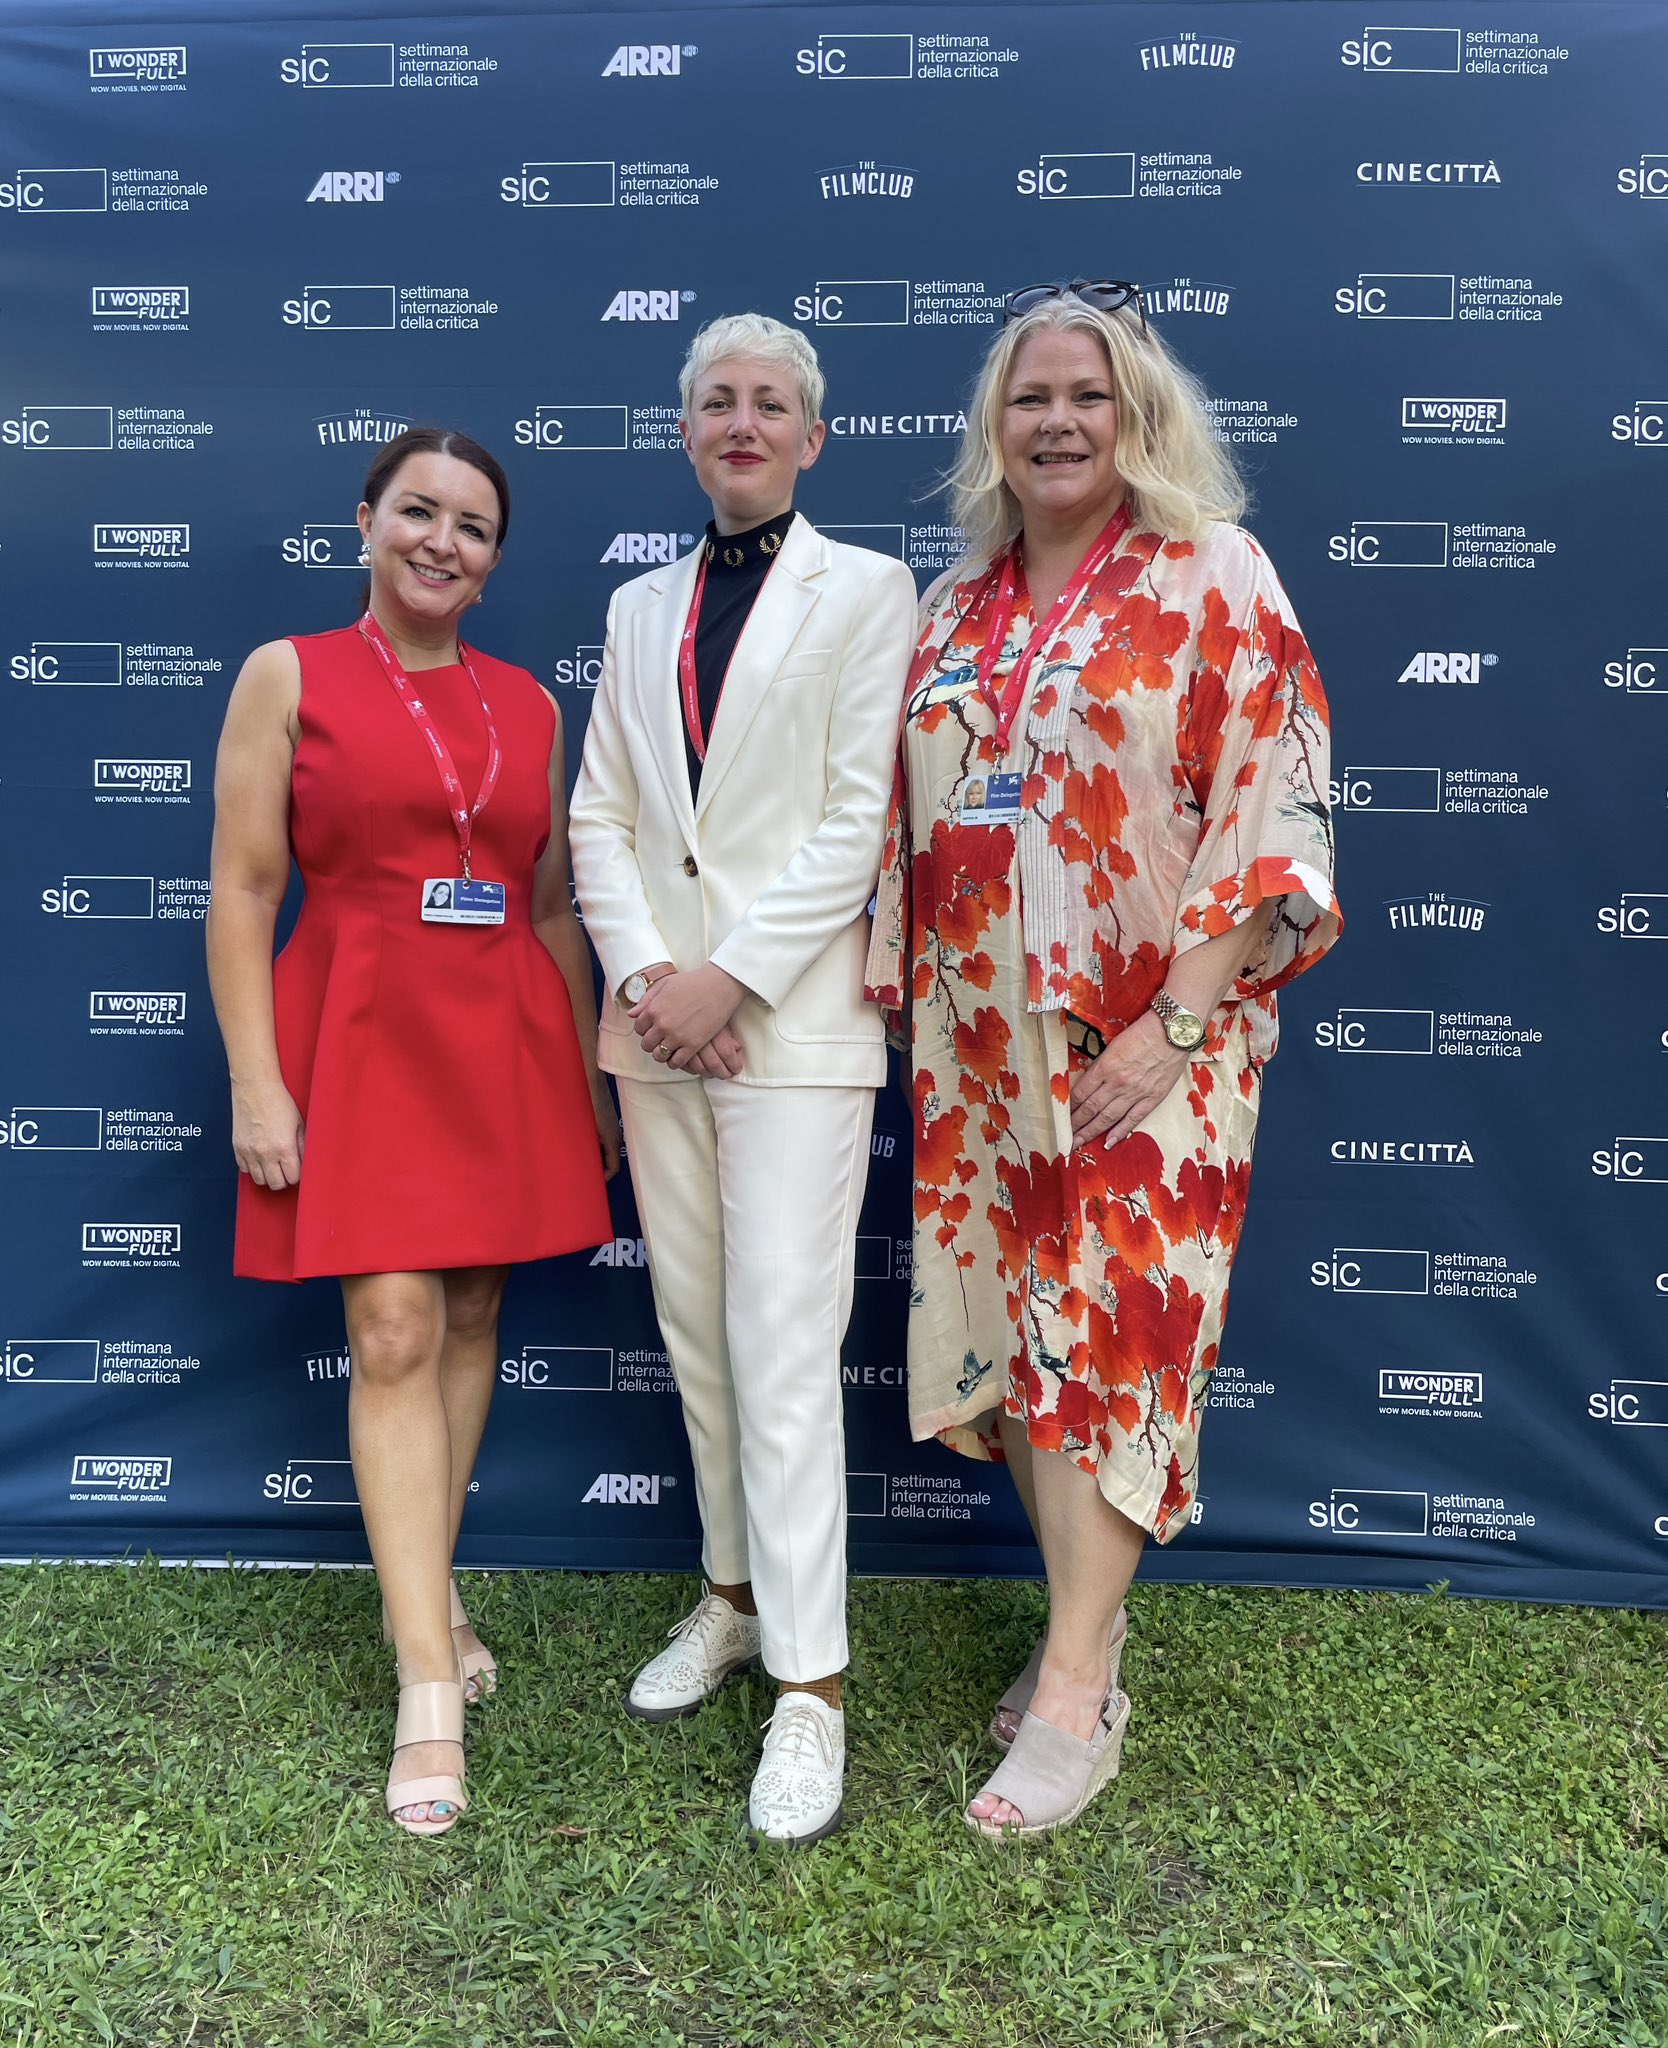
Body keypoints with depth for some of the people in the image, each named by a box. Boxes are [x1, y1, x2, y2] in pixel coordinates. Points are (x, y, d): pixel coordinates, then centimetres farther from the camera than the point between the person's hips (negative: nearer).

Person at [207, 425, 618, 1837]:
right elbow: (241, 893, -3)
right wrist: (255, 1084, -10)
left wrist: (589, 1072, 12)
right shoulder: (289, 676, 2)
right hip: (360, 1033, -4)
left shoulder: (528, 703, 11)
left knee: (473, 1317, 10)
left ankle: (425, 1585, 30)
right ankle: (430, 1691, 1)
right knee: (393, 1333, -7)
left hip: (509, 1039, 4)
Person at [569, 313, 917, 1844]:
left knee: (785, 1347, -7)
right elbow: (600, 815, 10)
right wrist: (644, 971, -6)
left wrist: (731, 974, -14)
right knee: (694, 1331, 12)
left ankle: (809, 1683, 4)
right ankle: (736, 1594, 30)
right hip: (655, 1020, 5)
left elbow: (858, 821, -7)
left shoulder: (867, 591, 2)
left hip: (792, 1022, -5)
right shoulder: (641, 607, 16)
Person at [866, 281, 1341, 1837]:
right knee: (1004, 1331, 9)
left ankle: (1079, 1691, 9)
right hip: (979, 1048, 6)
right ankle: (1090, 1610, 28)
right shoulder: (957, 612, 12)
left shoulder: (1212, 576, -4)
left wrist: (1177, 1021, -17)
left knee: (1108, 1337, -3)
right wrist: (903, 999, 9)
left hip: (1141, 1047, -5)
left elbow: (1274, 805, -11)